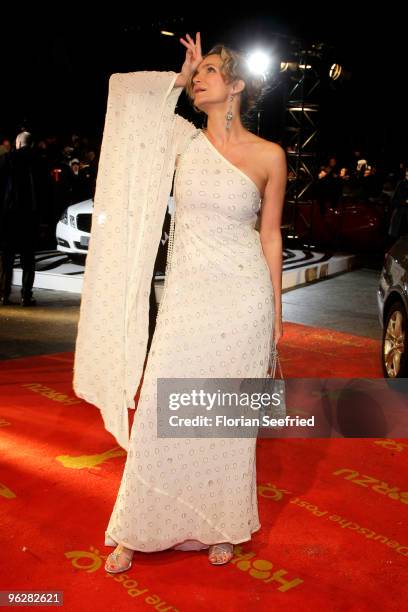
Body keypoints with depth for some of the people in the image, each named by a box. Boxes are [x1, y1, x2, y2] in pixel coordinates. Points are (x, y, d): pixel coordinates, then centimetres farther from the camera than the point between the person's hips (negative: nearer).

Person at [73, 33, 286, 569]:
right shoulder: (184, 139, 5)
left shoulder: (269, 155, 2)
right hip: (186, 296, 1)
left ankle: (222, 527, 26)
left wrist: (276, 310, 6)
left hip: (244, 298, -1)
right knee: (162, 412, 2)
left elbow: (270, 235, 6)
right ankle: (137, 531, 19)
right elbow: (125, 89, 5)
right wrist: (179, 79, 8)